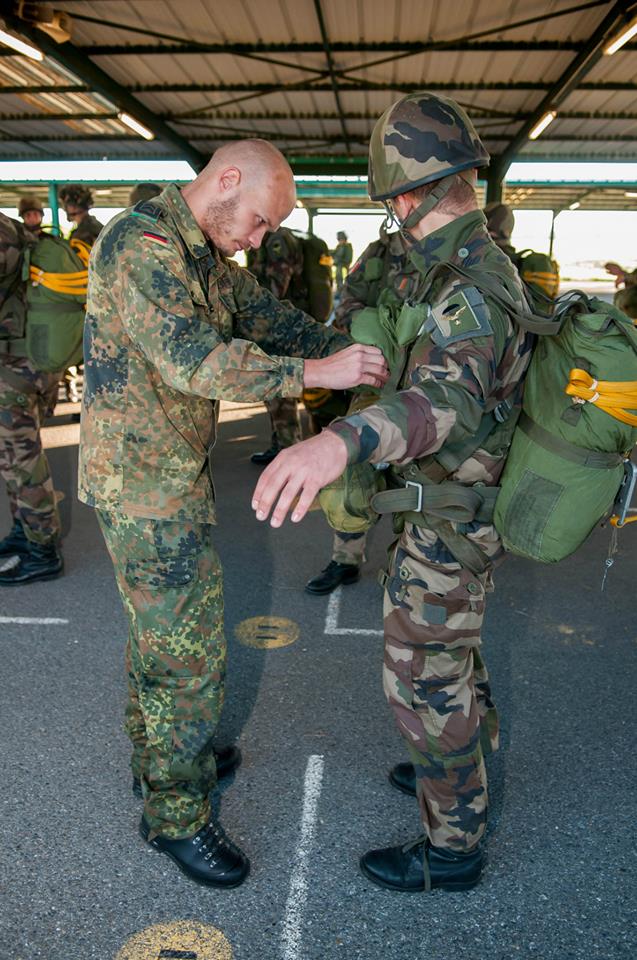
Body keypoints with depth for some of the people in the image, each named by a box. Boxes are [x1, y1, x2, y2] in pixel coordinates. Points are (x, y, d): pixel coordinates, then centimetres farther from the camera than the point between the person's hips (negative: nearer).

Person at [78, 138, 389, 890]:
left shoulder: (208, 257, 11)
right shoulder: (139, 243, -19)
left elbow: (272, 321, 9)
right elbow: (191, 358, -30)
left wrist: (361, 352, -3)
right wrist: (315, 373, -30)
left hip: (173, 473, 10)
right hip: (144, 483, -10)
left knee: (156, 629, 22)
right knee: (188, 651, -1)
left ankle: (156, 758, 41)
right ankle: (175, 815, 18)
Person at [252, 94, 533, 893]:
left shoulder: (471, 291, -28)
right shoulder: (480, 271, 5)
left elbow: (448, 401, -50)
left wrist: (339, 442, -69)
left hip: (445, 530, -10)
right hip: (456, 511, 10)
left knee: (422, 683, 5)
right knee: (450, 652, 26)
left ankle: (451, 848, 25)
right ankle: (464, 770, 48)